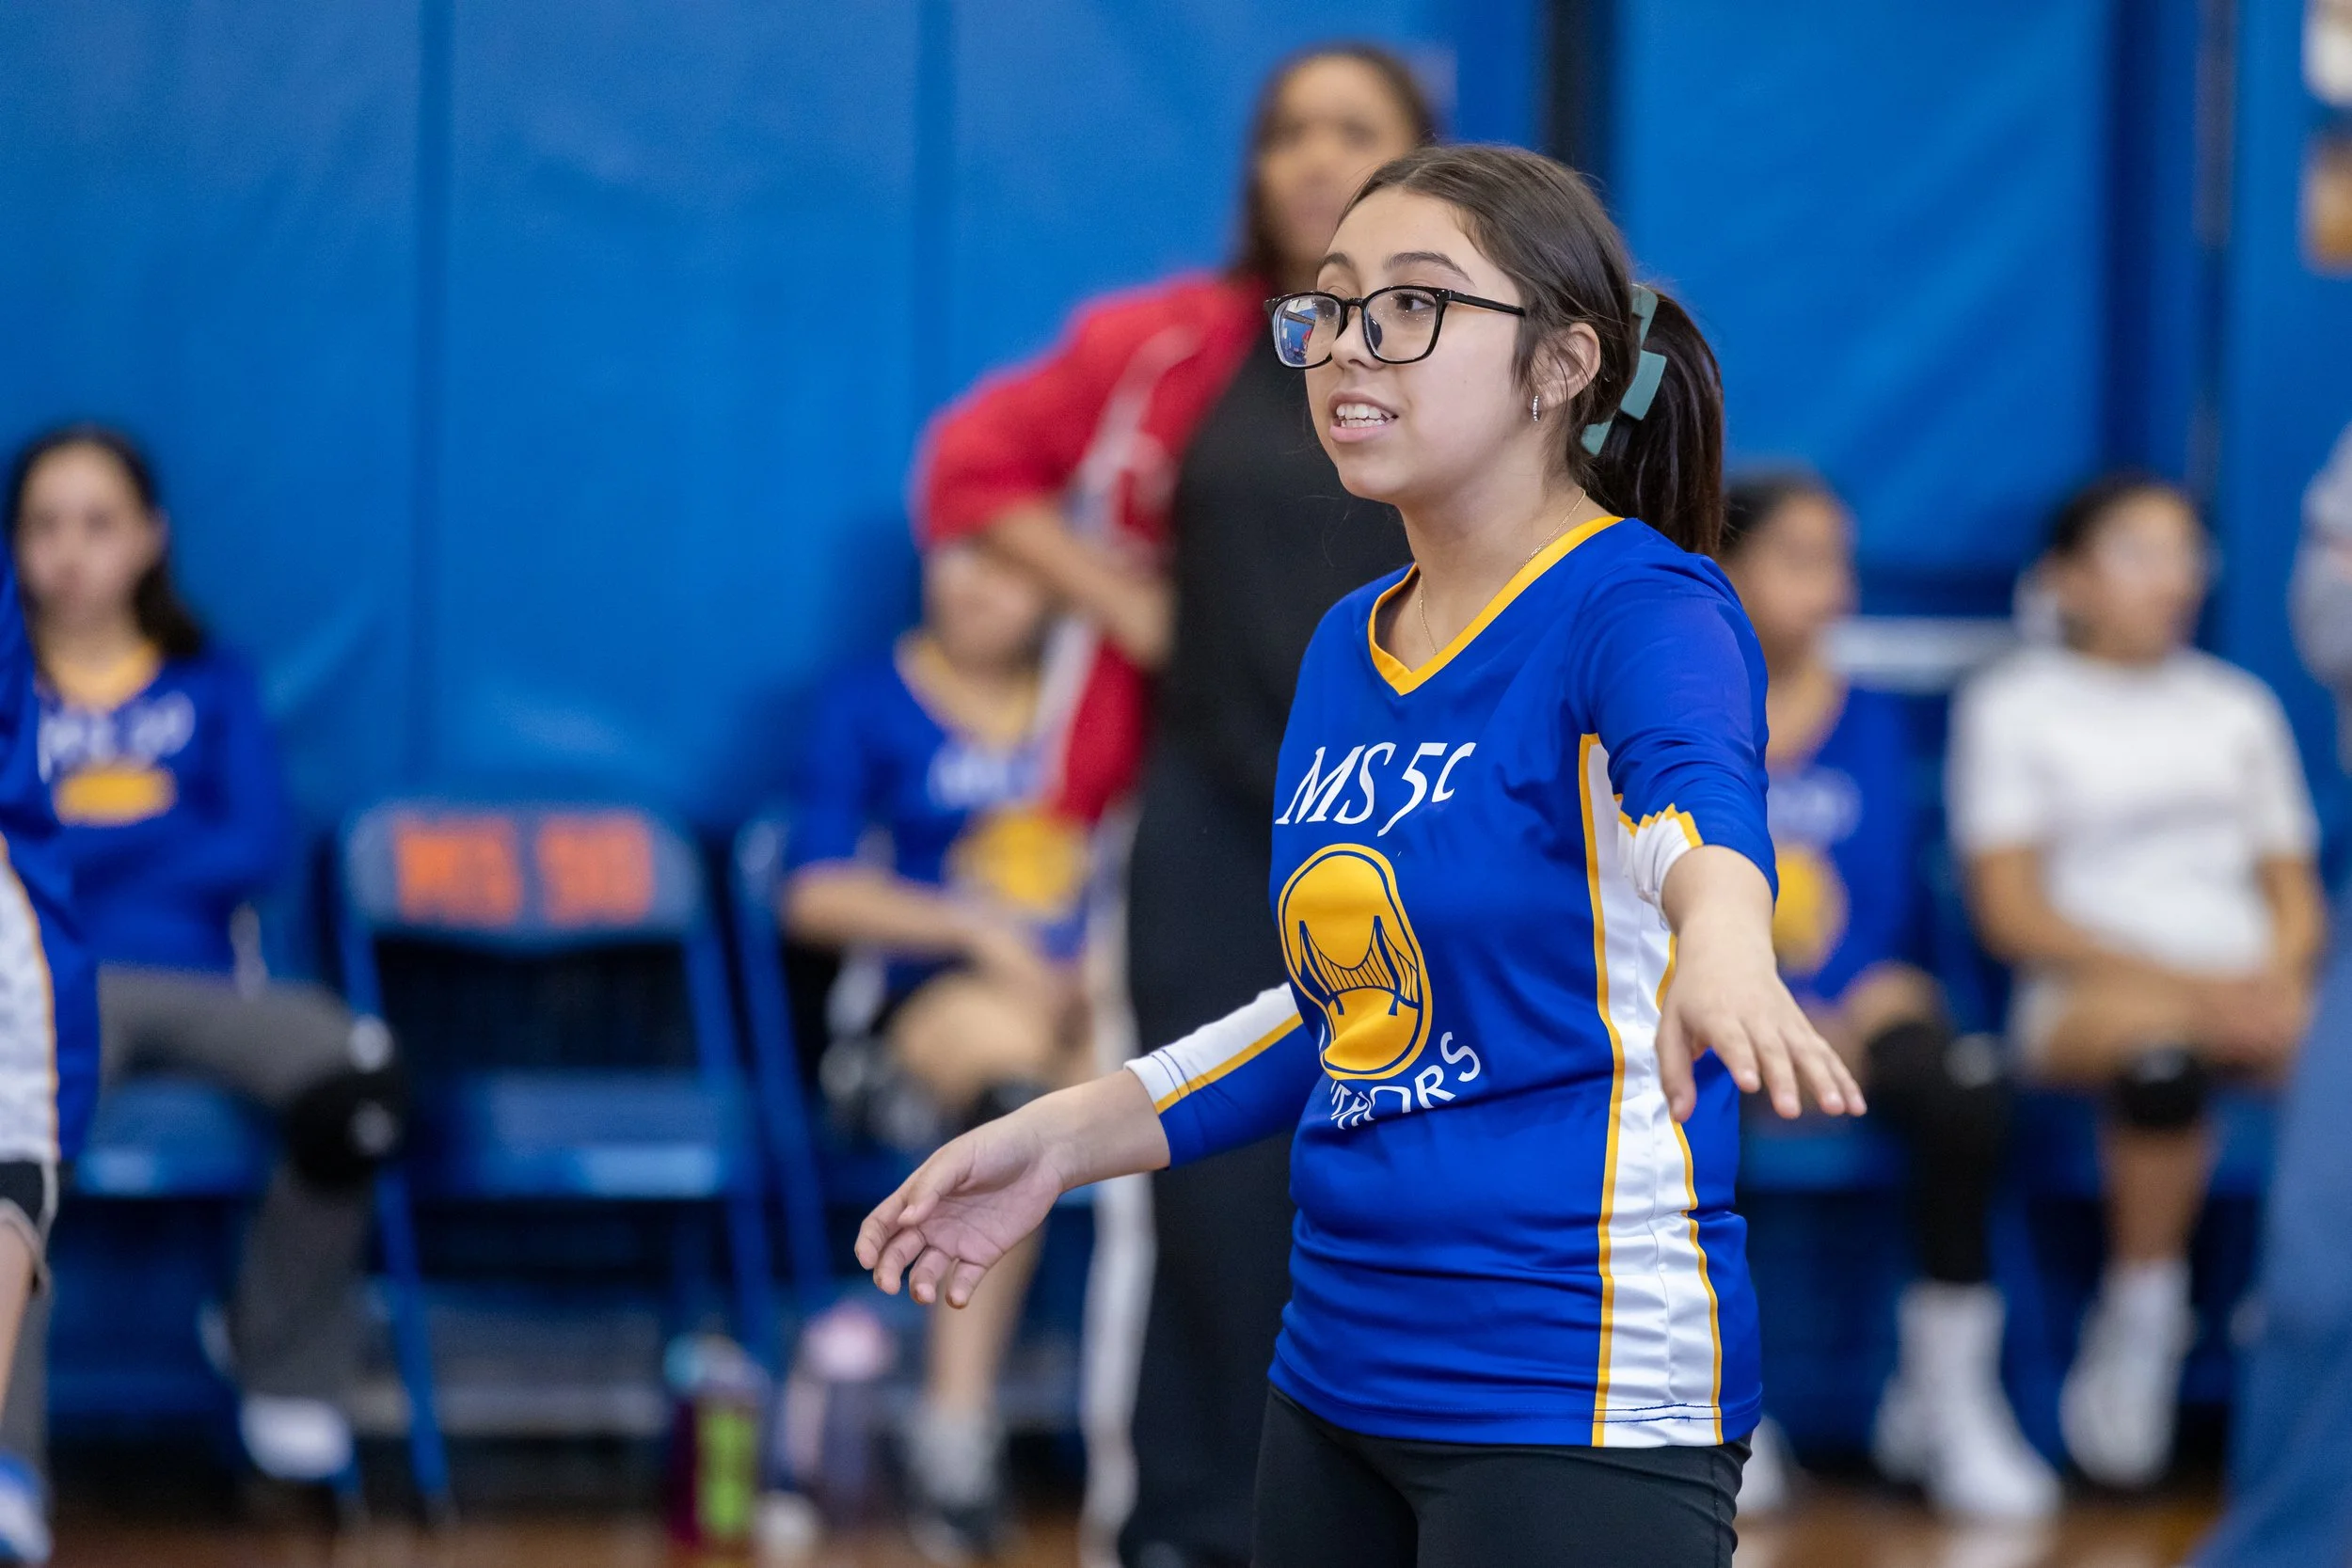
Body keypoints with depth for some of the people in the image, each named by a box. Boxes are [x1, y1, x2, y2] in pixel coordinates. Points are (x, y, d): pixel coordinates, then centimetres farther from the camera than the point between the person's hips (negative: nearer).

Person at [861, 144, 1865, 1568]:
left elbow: (1699, 786, -35)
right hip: (1340, 1380, 8)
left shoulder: (1641, 609, -12)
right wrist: (1065, 1138, 18)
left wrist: (1721, 942, -57)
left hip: (1584, 1399, -8)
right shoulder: (1347, 648, 11)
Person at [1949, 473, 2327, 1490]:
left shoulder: (2237, 707, 23)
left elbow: (2296, 898, 19)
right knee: (2164, 1044, -41)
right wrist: (2187, 983, -12)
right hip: (2087, 997, -4)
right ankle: (2141, 1315, -23)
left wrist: (2273, 976, -6)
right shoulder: (2012, 705, 8)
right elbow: (2012, 913, -1)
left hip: (2242, 992, 4)